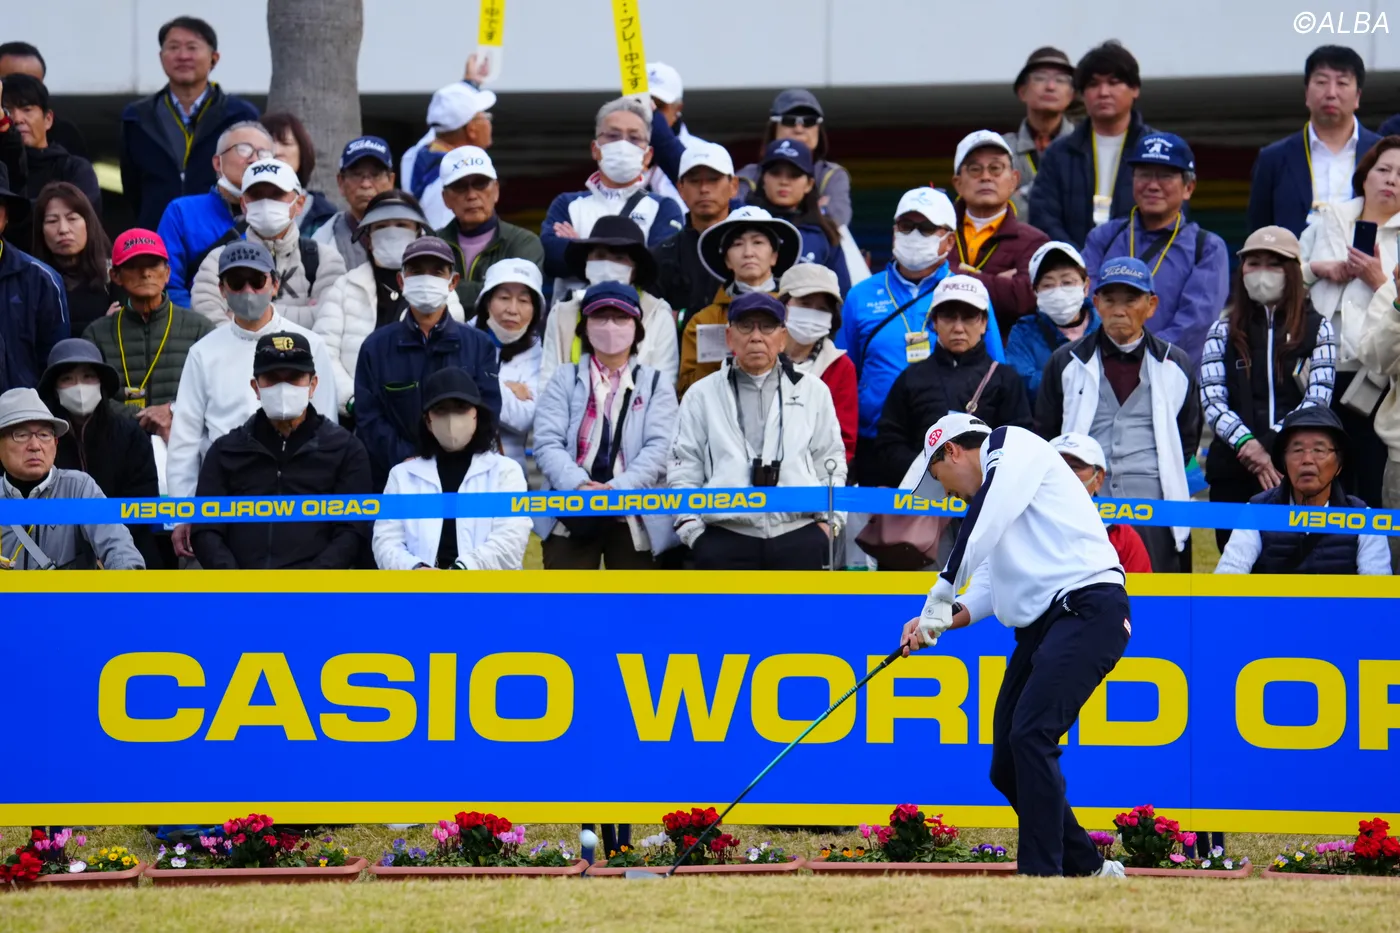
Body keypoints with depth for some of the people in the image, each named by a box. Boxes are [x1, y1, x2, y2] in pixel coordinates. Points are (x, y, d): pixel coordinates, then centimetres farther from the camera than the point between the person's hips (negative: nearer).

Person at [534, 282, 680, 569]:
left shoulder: (655, 385, 11)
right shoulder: (565, 380, 11)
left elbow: (659, 448, -4)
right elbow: (547, 443, -2)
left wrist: (617, 490, -21)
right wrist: (579, 487, -21)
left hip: (635, 517, 0)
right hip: (571, 514, 0)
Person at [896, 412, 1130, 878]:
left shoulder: (1012, 445, 1)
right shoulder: (993, 492, 28)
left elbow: (983, 529, -14)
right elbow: (991, 589, 23)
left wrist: (941, 596, -10)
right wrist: (945, 618, 6)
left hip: (1088, 607, -10)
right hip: (1042, 625, 10)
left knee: (1030, 735, -22)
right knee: (1007, 768, 7)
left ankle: (1041, 876, -24)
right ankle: (1087, 868, 19)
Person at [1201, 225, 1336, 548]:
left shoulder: (1316, 329, 8)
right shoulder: (1224, 331, 12)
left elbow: (1318, 400, -3)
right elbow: (1212, 403, 0)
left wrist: (1268, 443, -14)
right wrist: (1247, 445, -17)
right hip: (1234, 471, 2)